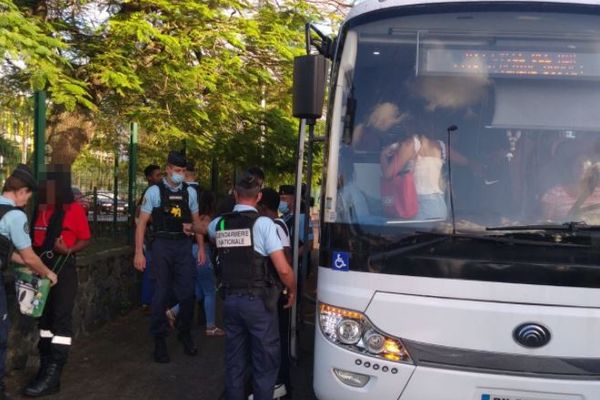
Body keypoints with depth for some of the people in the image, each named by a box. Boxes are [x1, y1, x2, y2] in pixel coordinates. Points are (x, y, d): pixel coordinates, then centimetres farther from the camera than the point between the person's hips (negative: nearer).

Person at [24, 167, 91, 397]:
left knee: (61, 318, -6)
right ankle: (46, 367, 25)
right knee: (44, 317, 14)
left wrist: (68, 250, -21)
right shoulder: (41, 209, 9)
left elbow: (86, 240, -5)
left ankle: (53, 375, -6)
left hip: (63, 269, -7)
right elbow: (35, 238, 16)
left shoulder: (74, 209, -8)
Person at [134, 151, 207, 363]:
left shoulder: (190, 192, 6)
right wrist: (139, 253, -9)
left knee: (187, 291, 6)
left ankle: (185, 334, 27)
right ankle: (159, 340, 17)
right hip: (162, 245, -3)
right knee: (161, 293, 3)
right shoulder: (154, 191, -4)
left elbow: (196, 222, 14)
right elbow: (142, 222, -4)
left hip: (184, 245, 3)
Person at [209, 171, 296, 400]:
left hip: (231, 299, 5)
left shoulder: (220, 223, 4)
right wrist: (292, 291, 3)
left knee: (234, 361, 16)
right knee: (265, 362, 5)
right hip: (258, 301, -5)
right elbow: (283, 269, -14)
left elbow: (205, 229, 32)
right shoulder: (263, 223, -12)